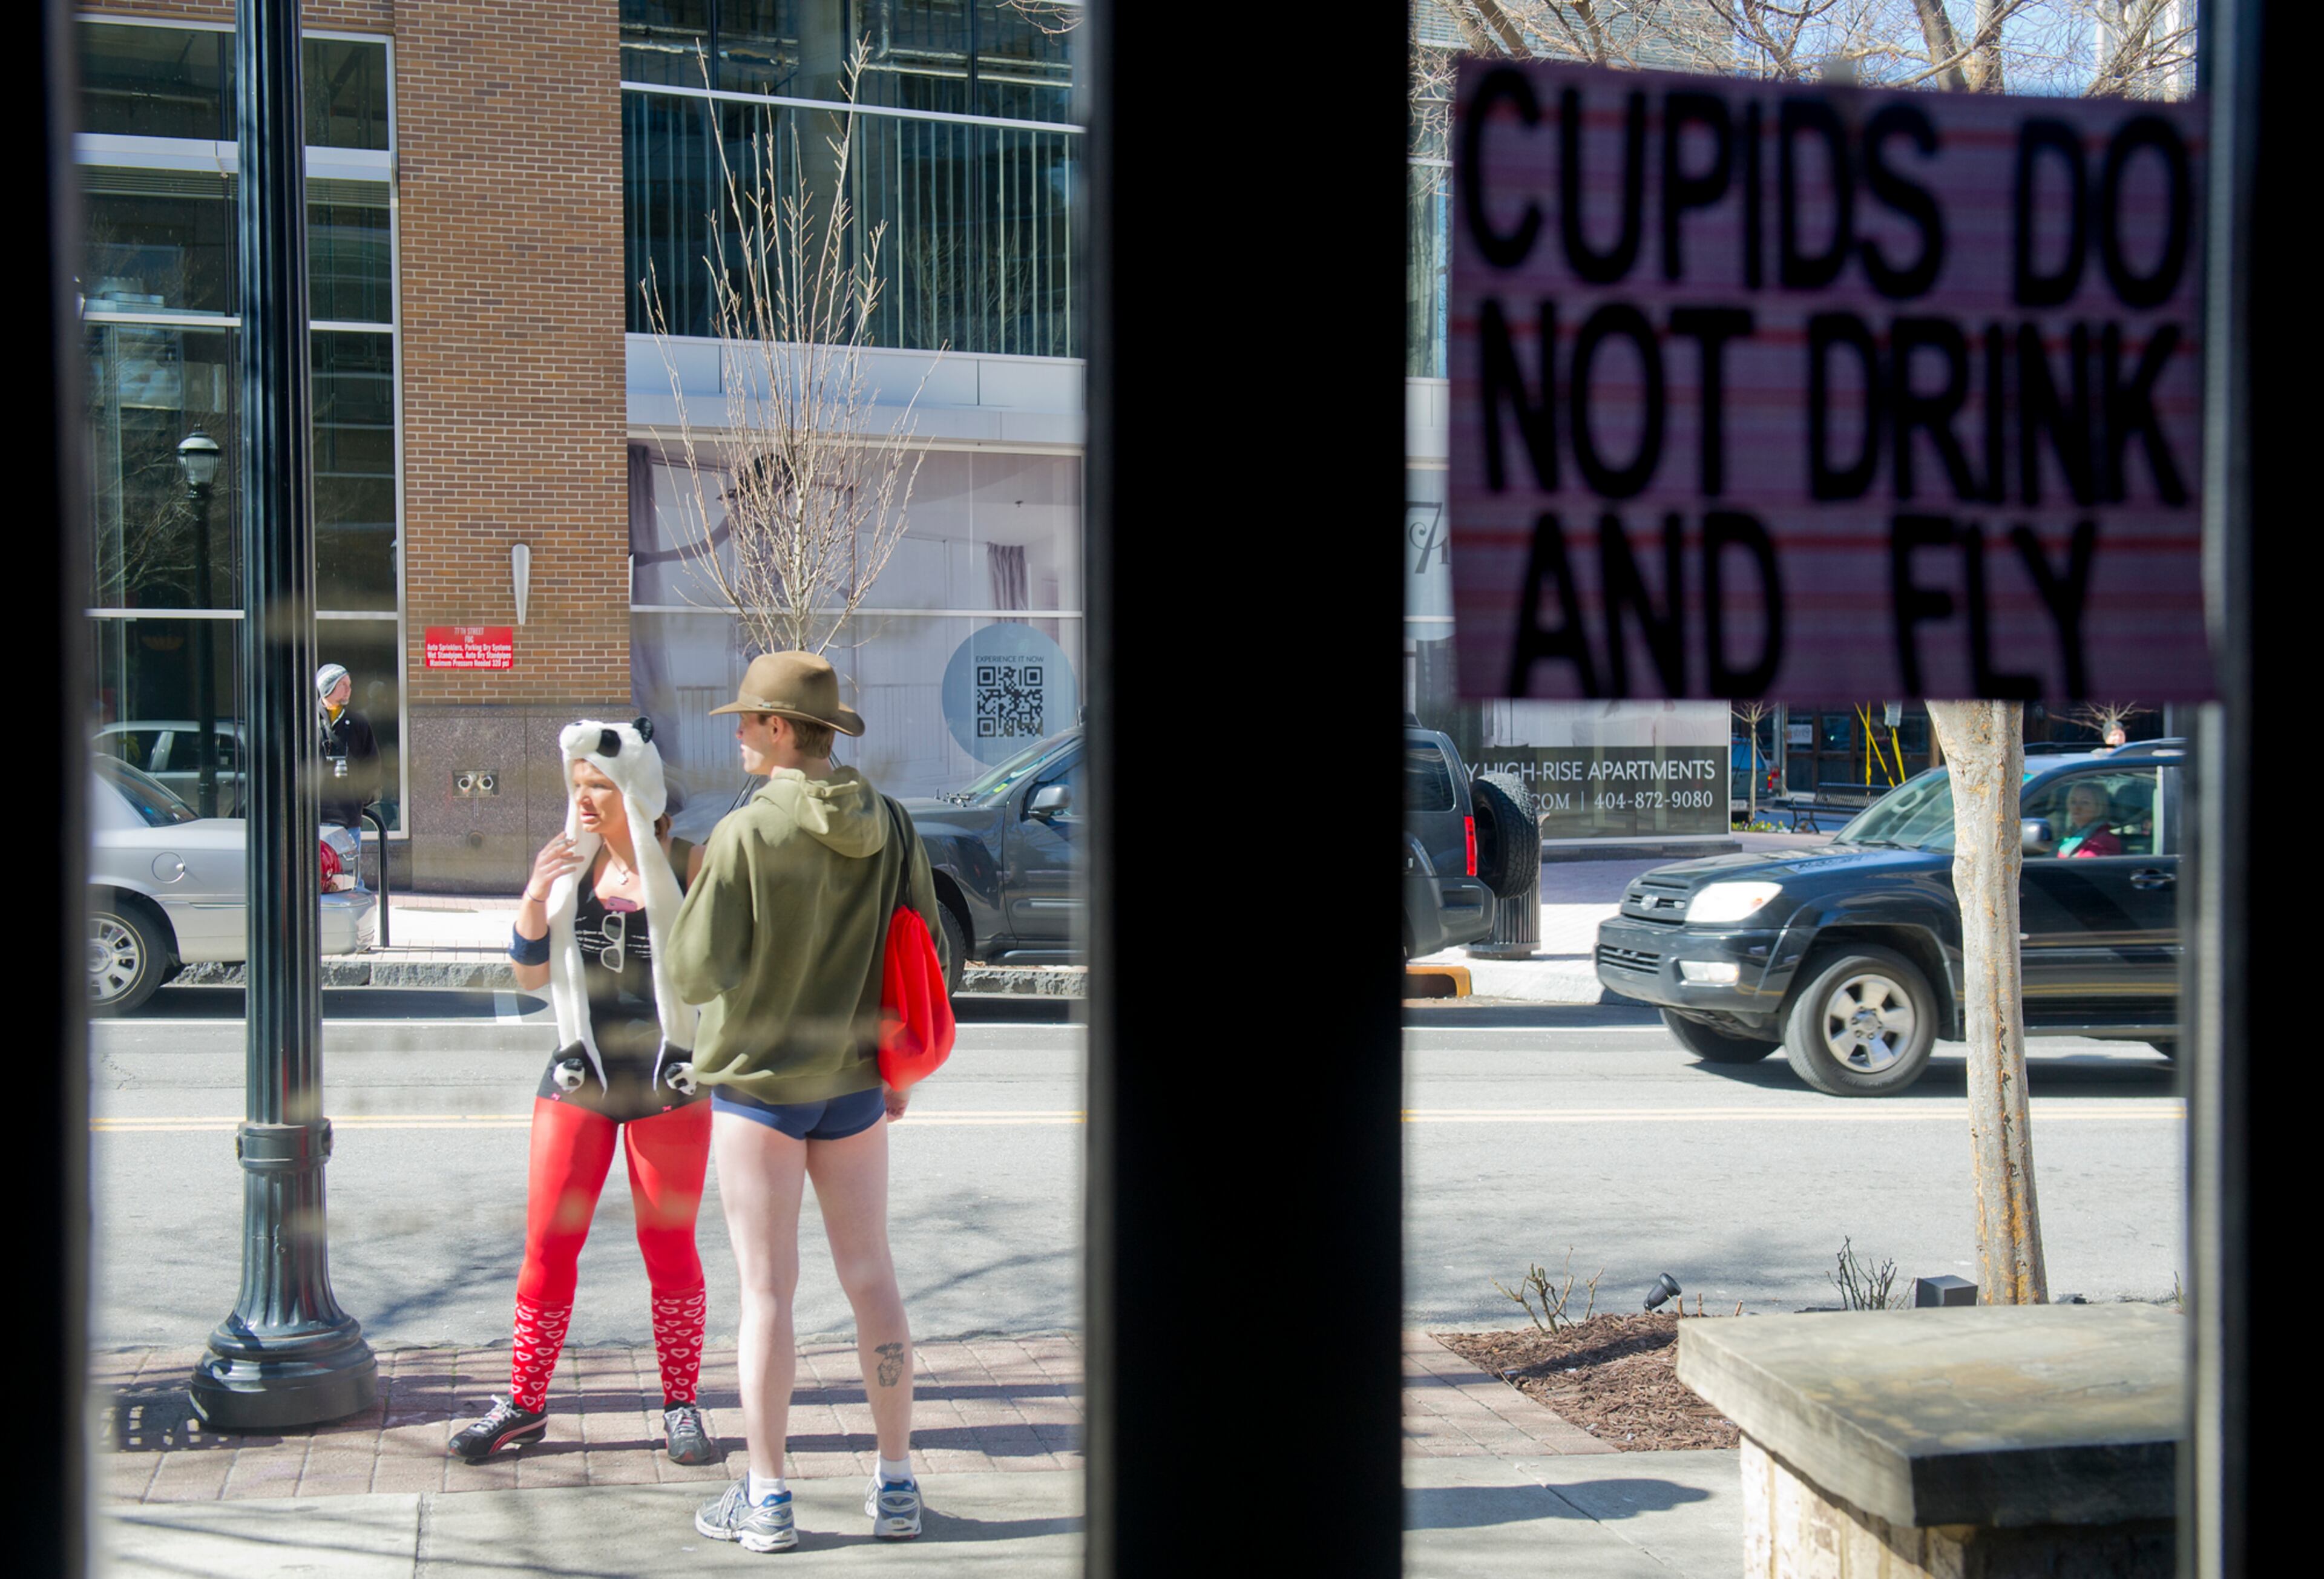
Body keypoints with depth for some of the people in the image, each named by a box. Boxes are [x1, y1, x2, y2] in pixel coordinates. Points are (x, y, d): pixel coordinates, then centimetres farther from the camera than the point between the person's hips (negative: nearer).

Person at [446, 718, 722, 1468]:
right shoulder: (570, 863, 4)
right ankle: (524, 1404, 14)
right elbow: (531, 975, 4)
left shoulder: (687, 865, -6)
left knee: (670, 1248, 5)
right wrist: (535, 896, -10)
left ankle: (682, 1406, 16)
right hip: (579, 1075, 3)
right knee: (547, 1243, 3)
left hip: (667, 1081, -3)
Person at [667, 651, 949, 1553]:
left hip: (758, 1082, -4)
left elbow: (695, 972, -17)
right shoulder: (890, 829, -1)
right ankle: (896, 1486, 18)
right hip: (855, 1083, 4)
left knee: (767, 1291, 3)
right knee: (871, 1279, 12)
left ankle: (766, 1500, 9)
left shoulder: (746, 835, -17)